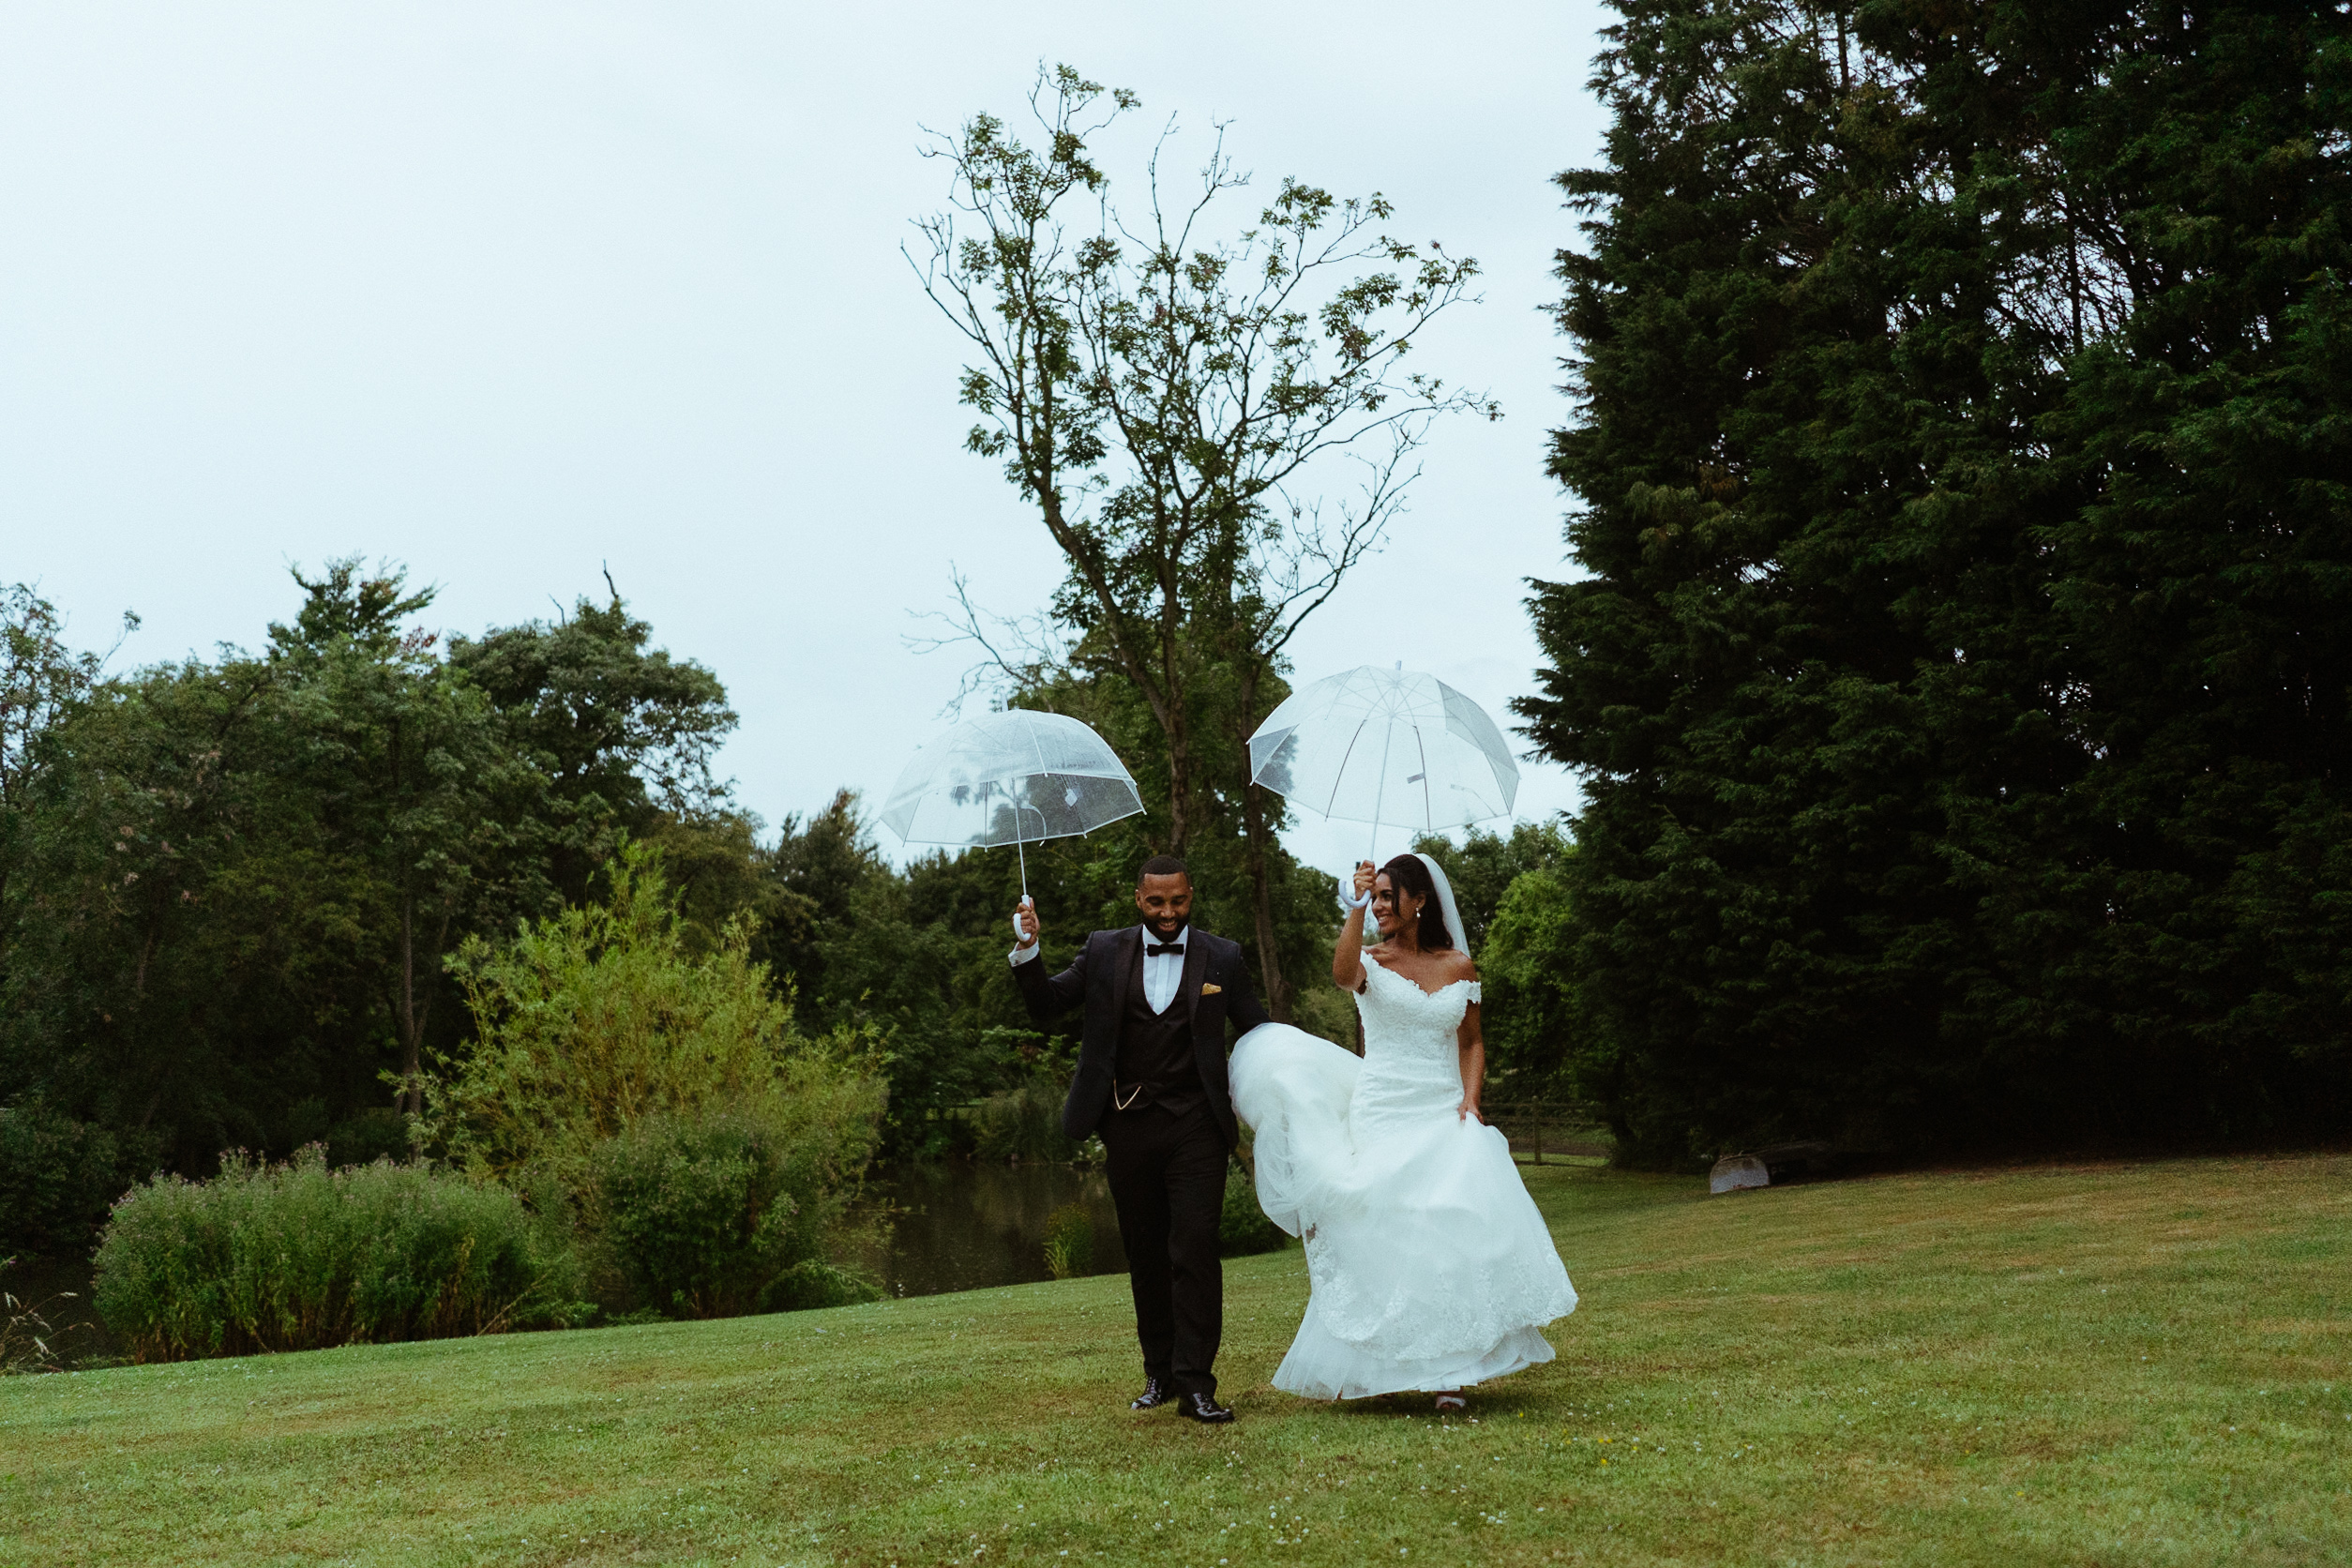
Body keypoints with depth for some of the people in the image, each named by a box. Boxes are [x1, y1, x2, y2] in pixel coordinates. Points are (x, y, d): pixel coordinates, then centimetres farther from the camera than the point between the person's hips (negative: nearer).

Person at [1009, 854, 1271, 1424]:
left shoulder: (1222, 958, 4)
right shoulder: (1105, 951, 6)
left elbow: (1259, 1030, 11)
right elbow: (1047, 1005, 3)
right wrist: (1027, 951, -13)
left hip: (1195, 1126, -2)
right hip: (1129, 1126, 2)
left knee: (1194, 1249, -10)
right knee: (1145, 1254, 10)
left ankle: (1195, 1383, -7)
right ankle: (1159, 1373, 22)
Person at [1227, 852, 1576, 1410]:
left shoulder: (1459, 966, 8)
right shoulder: (1371, 961, 2)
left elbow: (1472, 1042, 13)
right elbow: (1342, 974, -23)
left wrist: (1470, 1098, -1)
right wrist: (1355, 907, -32)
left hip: (1445, 1114, 1)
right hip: (1382, 1115, -1)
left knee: (1454, 1233, -9)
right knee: (1383, 1235, -2)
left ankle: (1447, 1371, -3)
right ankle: (1383, 1366, 10)